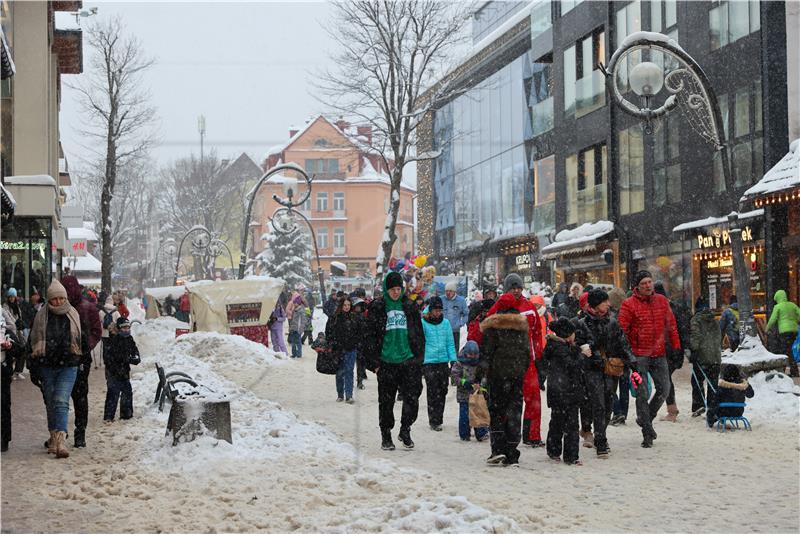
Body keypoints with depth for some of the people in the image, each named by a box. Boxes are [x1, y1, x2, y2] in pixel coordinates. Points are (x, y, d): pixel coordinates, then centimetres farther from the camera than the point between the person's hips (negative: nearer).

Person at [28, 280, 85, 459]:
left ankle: (61, 441, -23)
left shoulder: (73, 315, 3)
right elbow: (34, 341, 8)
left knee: (61, 402, -15)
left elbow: (81, 339, 16)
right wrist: (35, 363, 6)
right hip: (47, 365, 2)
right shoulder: (42, 316, 1)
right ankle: (54, 437, 22)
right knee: (50, 403, 9)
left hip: (68, 365, -2)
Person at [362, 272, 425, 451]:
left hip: (409, 361, 1)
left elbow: (419, 334, 14)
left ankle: (405, 430, 11)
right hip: (386, 362, -1)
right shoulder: (377, 308, 2)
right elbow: (369, 336, 1)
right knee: (386, 401, 5)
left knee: (412, 398, -8)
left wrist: (419, 357, 8)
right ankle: (386, 436, 18)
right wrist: (374, 362, -4)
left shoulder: (410, 307, 9)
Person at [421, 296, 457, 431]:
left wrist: (453, 359, 2)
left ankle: (438, 418, 15)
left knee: (442, 391, 6)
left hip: (443, 361, 4)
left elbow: (450, 343, 10)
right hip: (429, 362, -4)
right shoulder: (423, 323, -2)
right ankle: (434, 421, -4)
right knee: (432, 392, -7)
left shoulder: (445, 323, 8)